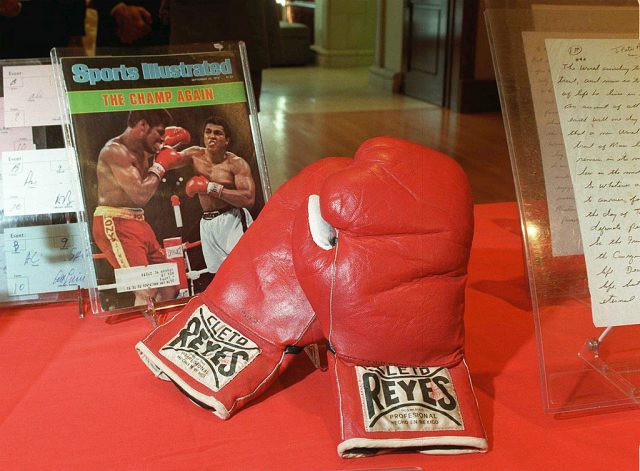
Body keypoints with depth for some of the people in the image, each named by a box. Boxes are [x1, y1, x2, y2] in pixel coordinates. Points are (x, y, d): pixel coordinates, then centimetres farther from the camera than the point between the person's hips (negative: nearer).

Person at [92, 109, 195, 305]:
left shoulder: (142, 152, 12)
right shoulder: (114, 151, -15)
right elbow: (141, 194, -22)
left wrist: (166, 146, 12)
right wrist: (160, 166, -8)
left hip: (137, 223, 10)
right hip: (115, 225, -10)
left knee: (170, 286, 10)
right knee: (146, 291, -20)